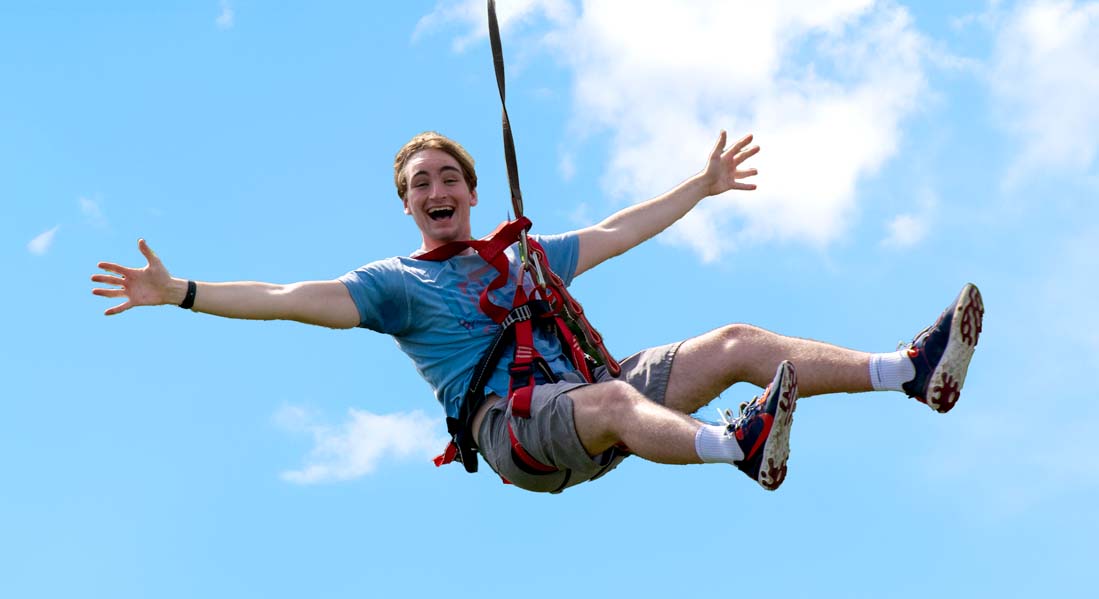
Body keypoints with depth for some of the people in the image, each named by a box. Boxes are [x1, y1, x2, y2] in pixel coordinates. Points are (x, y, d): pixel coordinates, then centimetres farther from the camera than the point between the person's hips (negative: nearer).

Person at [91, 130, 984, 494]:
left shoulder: (525, 254, 28)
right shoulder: (395, 283, 12)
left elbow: (619, 231, 34)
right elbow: (293, 298, 2)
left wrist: (703, 185, 37)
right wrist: (181, 293, -9)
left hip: (595, 396, 6)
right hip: (509, 419, -6)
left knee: (735, 342, -9)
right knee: (612, 399, -39)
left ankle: (915, 370, -17)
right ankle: (740, 446, -67)